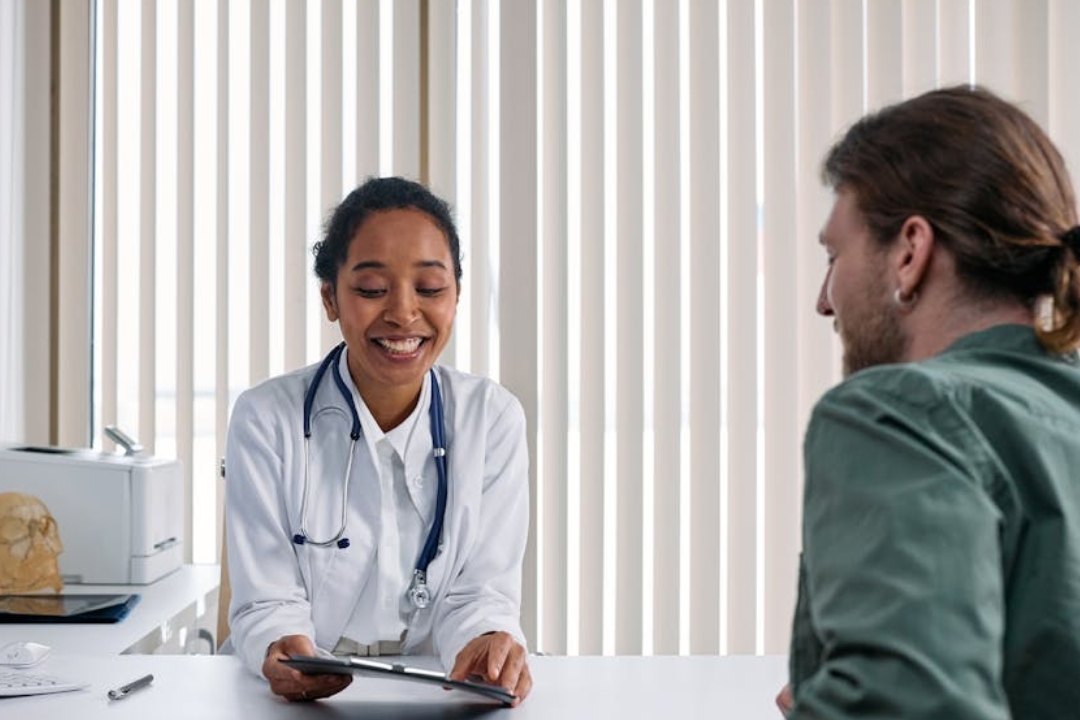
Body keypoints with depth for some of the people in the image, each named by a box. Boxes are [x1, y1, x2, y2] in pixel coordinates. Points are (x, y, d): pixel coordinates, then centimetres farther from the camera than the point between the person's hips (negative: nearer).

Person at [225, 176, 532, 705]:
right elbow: (267, 603, -7)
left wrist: (487, 643, -26)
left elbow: (479, 592, -4)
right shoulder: (267, 419, -5)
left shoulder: (494, 418, -1)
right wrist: (282, 651, -29)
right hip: (302, 697, -1)